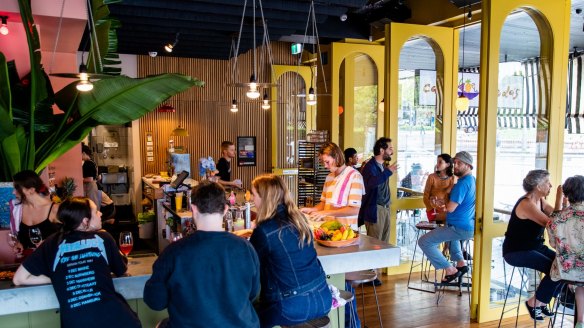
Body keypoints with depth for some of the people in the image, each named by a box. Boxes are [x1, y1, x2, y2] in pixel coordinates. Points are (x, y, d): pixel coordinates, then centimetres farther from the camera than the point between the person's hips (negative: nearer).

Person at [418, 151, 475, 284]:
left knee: (424, 242, -8)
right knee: (448, 229, 42)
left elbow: (450, 208, -23)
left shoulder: (463, 183, -19)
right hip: (470, 227, 10)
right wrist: (445, 207, 12)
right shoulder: (473, 181, 13)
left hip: (459, 228, -10)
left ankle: (450, 270, -6)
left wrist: (443, 207, 0)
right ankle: (461, 263, 28)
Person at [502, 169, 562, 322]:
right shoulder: (527, 204, -22)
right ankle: (534, 302, 3)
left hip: (533, 247, 9)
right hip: (516, 251, -9)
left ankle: (541, 301, 12)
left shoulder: (540, 201, 7)